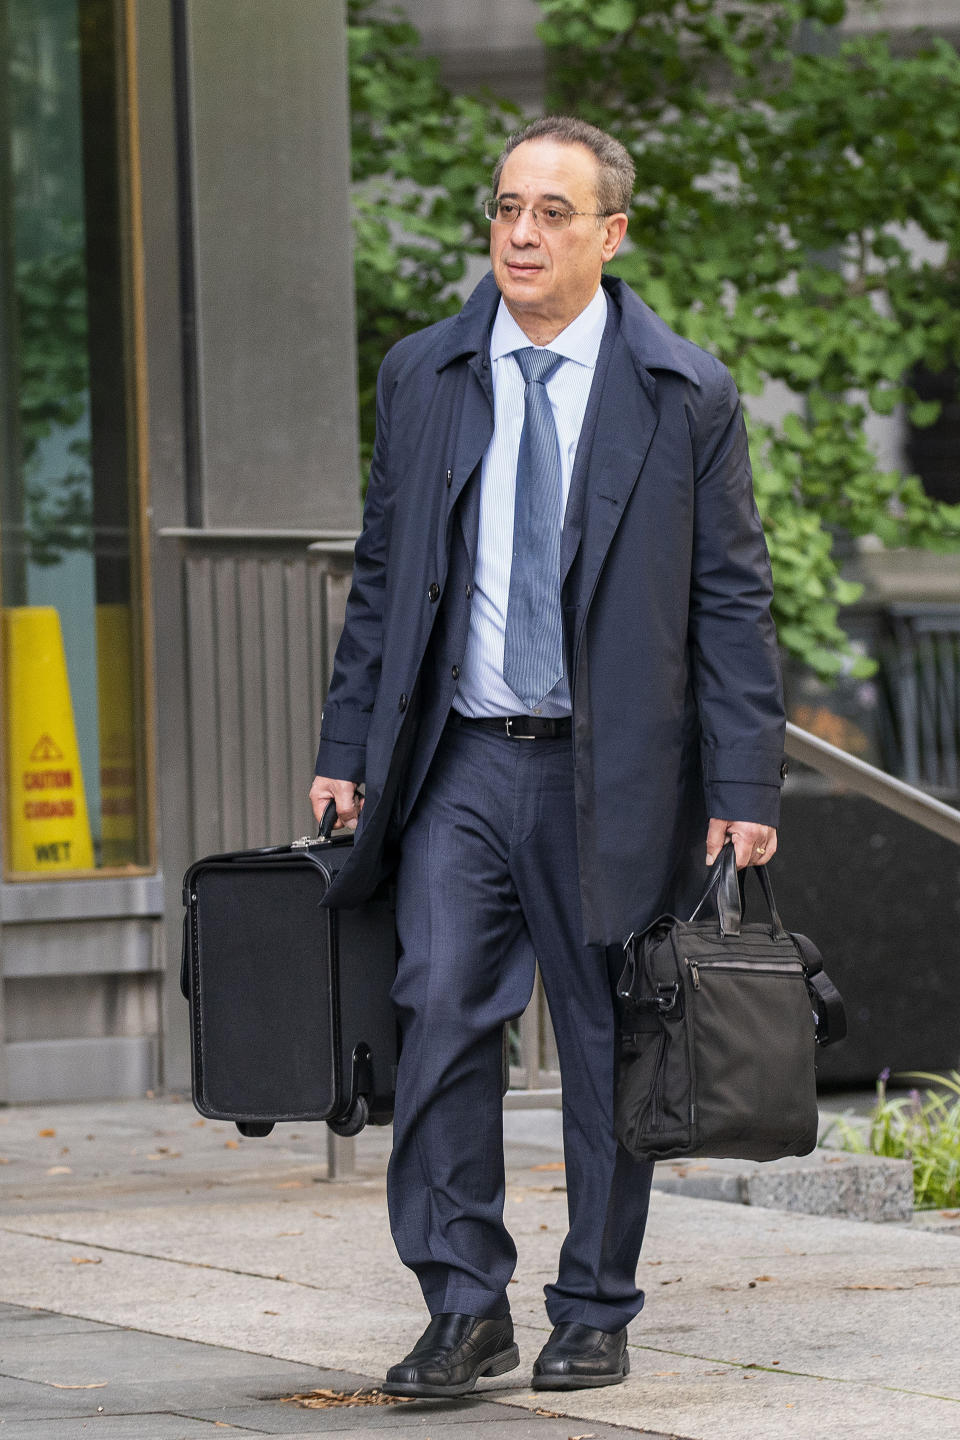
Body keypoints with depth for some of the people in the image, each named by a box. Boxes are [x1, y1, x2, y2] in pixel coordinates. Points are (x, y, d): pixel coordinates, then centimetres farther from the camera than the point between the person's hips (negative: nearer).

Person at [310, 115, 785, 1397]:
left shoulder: (686, 398, 0)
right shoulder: (422, 378, 8)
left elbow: (732, 601, 0)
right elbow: (383, 573, 13)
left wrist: (745, 786, -5)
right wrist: (348, 749, 8)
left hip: (613, 773, -2)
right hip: (461, 764, 2)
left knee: (609, 1045, 5)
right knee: (441, 1015, -11)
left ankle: (595, 1315, 17)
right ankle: (465, 1308, -3)